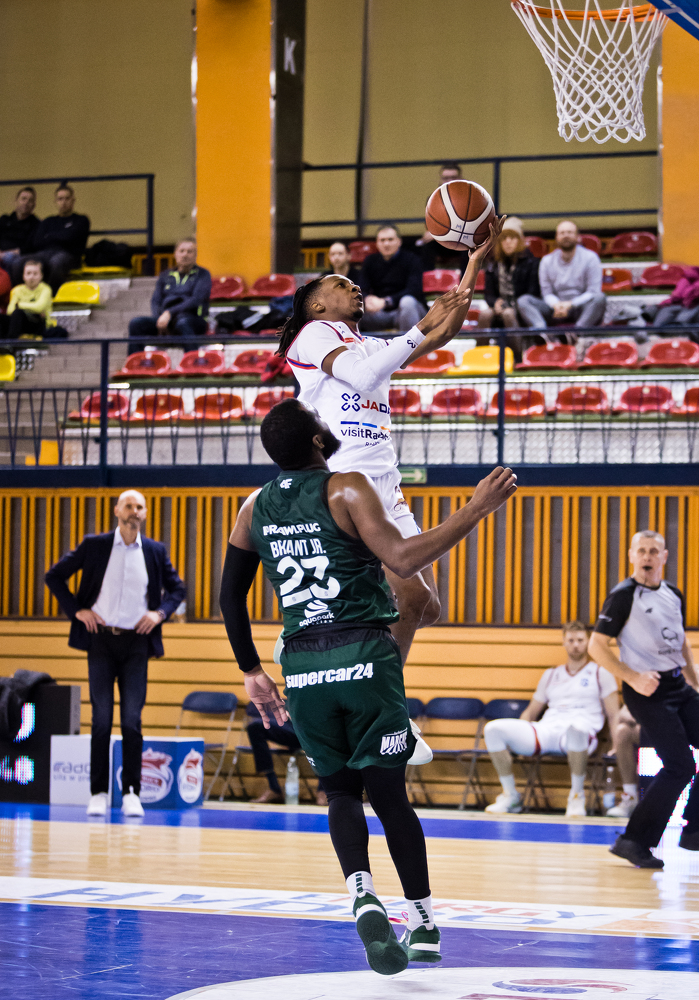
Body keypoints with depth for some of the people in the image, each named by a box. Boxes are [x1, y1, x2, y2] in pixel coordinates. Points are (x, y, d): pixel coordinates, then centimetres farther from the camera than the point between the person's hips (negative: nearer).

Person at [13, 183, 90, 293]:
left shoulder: (81, 220, 19)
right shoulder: (48, 222, 30)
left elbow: (69, 237, 0)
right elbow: (36, 243, 15)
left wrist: (49, 237, 15)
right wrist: (58, 238, 8)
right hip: (44, 254, 4)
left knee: (56, 261, -44)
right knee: (18, 262, -30)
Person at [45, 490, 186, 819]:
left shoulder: (156, 552, 6)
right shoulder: (94, 546, 2)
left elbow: (176, 588, 18)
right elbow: (55, 576, 8)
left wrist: (161, 613, 1)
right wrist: (76, 610, -2)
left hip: (135, 643, 1)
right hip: (101, 639, -1)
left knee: (132, 720, -2)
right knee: (101, 719, -1)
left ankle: (131, 793, 3)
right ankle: (98, 793, 4)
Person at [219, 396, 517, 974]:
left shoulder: (256, 507, 11)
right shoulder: (347, 489, -5)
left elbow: (231, 596, 15)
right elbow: (404, 560, -17)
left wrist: (253, 672, 25)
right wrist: (476, 510, -13)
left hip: (302, 665, 3)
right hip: (364, 654, -3)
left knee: (340, 789, 11)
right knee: (387, 789, 5)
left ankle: (362, 892, -16)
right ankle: (424, 925, 10)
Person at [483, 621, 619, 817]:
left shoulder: (600, 674, 16)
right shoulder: (550, 675, 28)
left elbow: (613, 715, 8)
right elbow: (531, 712, 30)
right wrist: (516, 739, 11)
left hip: (583, 733, -5)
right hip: (546, 731, 5)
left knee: (575, 729, -46)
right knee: (493, 729, -18)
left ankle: (577, 795, -26)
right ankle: (510, 795, -9)